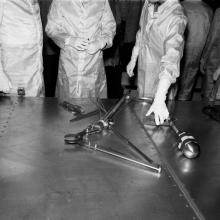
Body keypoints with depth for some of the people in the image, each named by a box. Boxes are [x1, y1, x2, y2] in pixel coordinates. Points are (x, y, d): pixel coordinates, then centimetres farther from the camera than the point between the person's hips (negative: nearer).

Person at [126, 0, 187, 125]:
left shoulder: (176, 18, -29)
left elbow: (171, 61, -35)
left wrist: (159, 99, -42)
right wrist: (133, 60, 16)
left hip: (160, 78, -6)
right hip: (143, 68, 6)